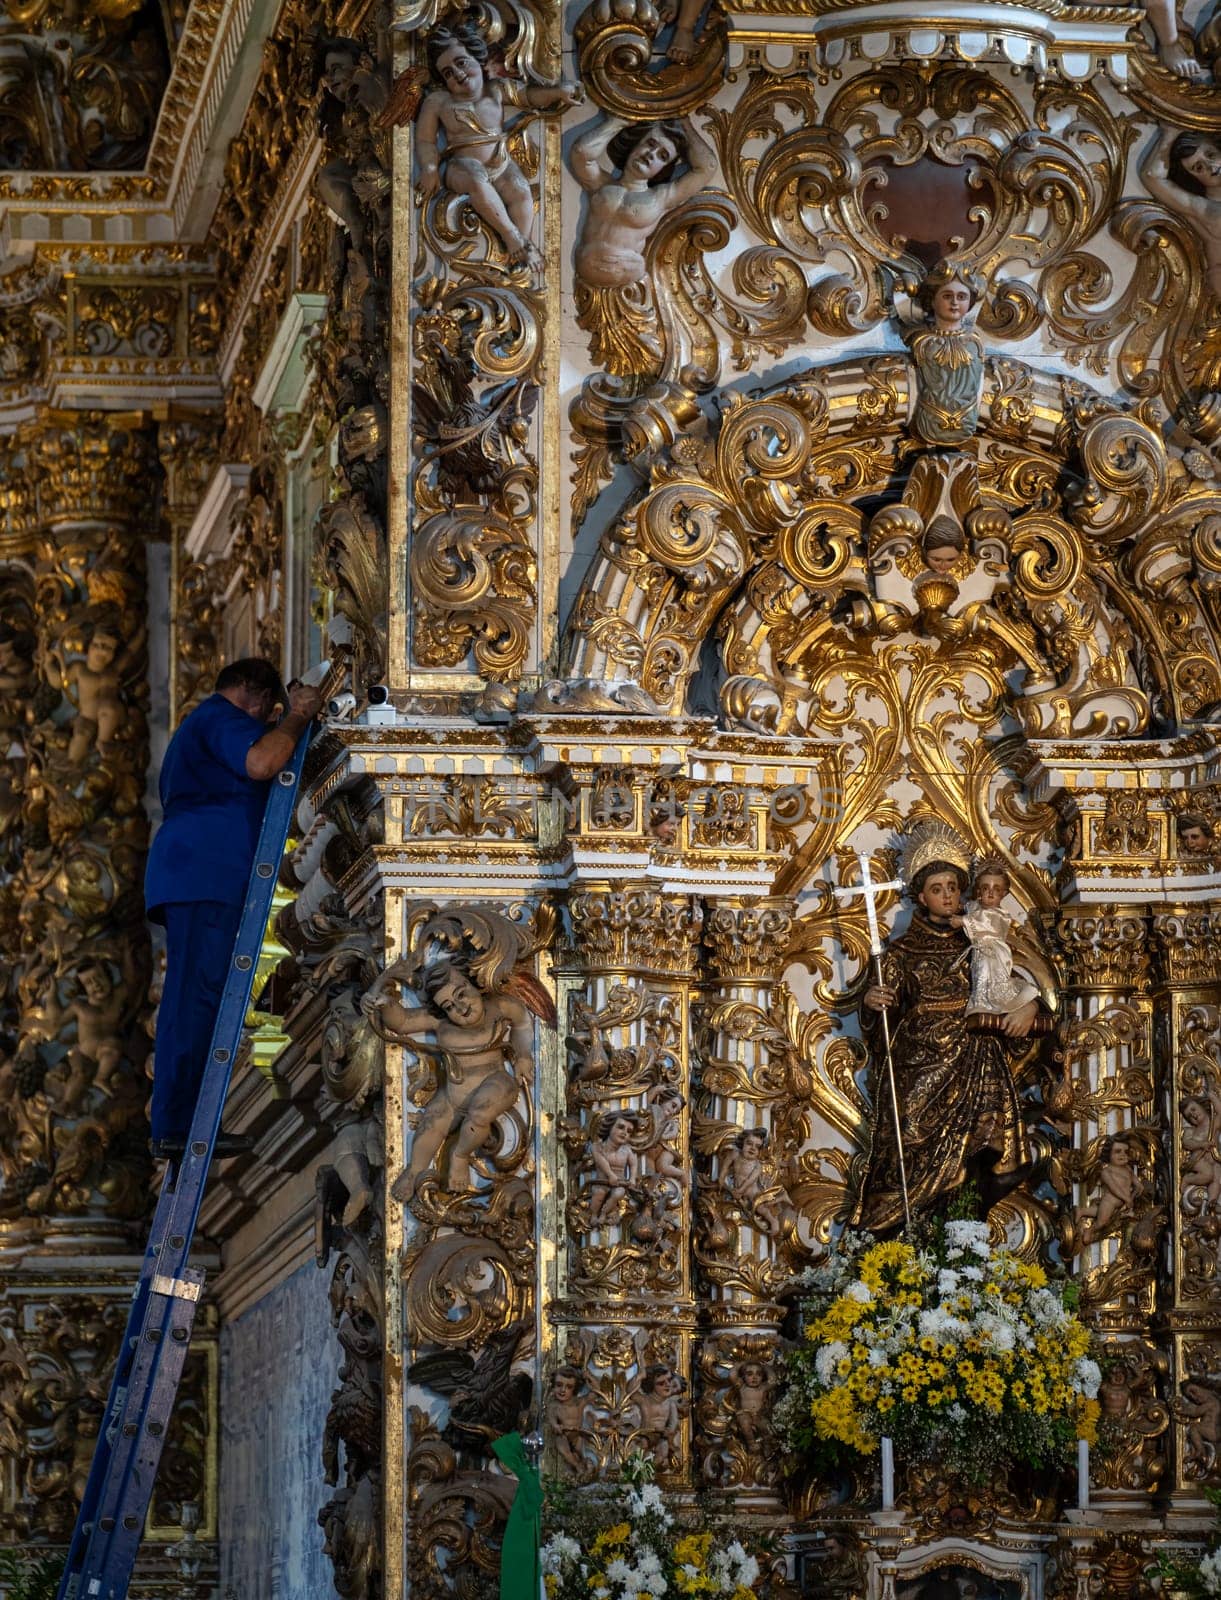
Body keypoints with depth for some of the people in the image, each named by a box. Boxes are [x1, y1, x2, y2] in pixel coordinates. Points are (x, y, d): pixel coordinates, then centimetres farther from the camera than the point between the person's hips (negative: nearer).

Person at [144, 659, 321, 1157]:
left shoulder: (199, 726, 33)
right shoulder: (222, 717, 0)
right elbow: (260, 762, -18)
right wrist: (296, 718, -7)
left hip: (187, 874, 11)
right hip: (206, 873, -11)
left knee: (190, 998, 8)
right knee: (198, 995, -15)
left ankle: (174, 1125, 5)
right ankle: (176, 1126, -20)